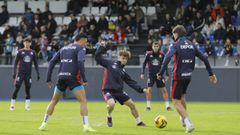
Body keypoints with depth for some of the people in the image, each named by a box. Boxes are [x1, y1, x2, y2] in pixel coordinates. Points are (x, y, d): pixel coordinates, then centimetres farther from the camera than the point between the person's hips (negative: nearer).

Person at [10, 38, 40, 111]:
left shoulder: (32, 52, 8)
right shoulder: (20, 52, 1)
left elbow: (36, 64, 13)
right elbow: (15, 62, 2)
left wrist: (38, 74, 6)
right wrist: (14, 72, -8)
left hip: (28, 74, 2)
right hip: (20, 73, -2)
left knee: (28, 90, 1)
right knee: (16, 89, -5)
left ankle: (27, 106, 6)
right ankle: (12, 105, 0)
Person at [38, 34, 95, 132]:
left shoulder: (63, 48, 21)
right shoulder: (80, 48, 2)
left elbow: (52, 62, 15)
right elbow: (80, 62, -16)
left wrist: (48, 79, 16)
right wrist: (84, 79, -17)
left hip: (61, 77, 6)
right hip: (73, 78, -6)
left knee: (54, 101, 20)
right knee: (83, 101, -4)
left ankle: (44, 124, 19)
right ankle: (86, 126, -16)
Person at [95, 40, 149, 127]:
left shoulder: (123, 72, 13)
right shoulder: (110, 64, 2)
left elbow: (131, 83, 13)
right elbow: (97, 57, -2)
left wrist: (141, 90, 4)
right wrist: (102, 47, -10)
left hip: (119, 91, 6)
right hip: (108, 90, -6)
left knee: (132, 104, 5)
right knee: (111, 103, -34)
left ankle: (139, 122, 24)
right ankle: (109, 117, 0)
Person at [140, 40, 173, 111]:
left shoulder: (162, 55, -3)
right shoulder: (148, 54, -6)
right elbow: (144, 64, 2)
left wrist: (167, 74, 8)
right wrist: (142, 73, -4)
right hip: (151, 75, -1)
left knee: (164, 90, -3)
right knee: (149, 89, -10)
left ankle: (167, 106, 3)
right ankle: (148, 106, 2)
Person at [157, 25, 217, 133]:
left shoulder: (175, 45, -8)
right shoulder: (191, 45, 9)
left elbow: (167, 58, -25)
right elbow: (204, 58, 8)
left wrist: (161, 73, -24)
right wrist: (211, 74, 14)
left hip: (178, 76, -6)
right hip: (188, 76, 6)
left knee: (176, 102, -1)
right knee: (182, 96, 30)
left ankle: (188, 123, -16)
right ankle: (183, 119, 39)